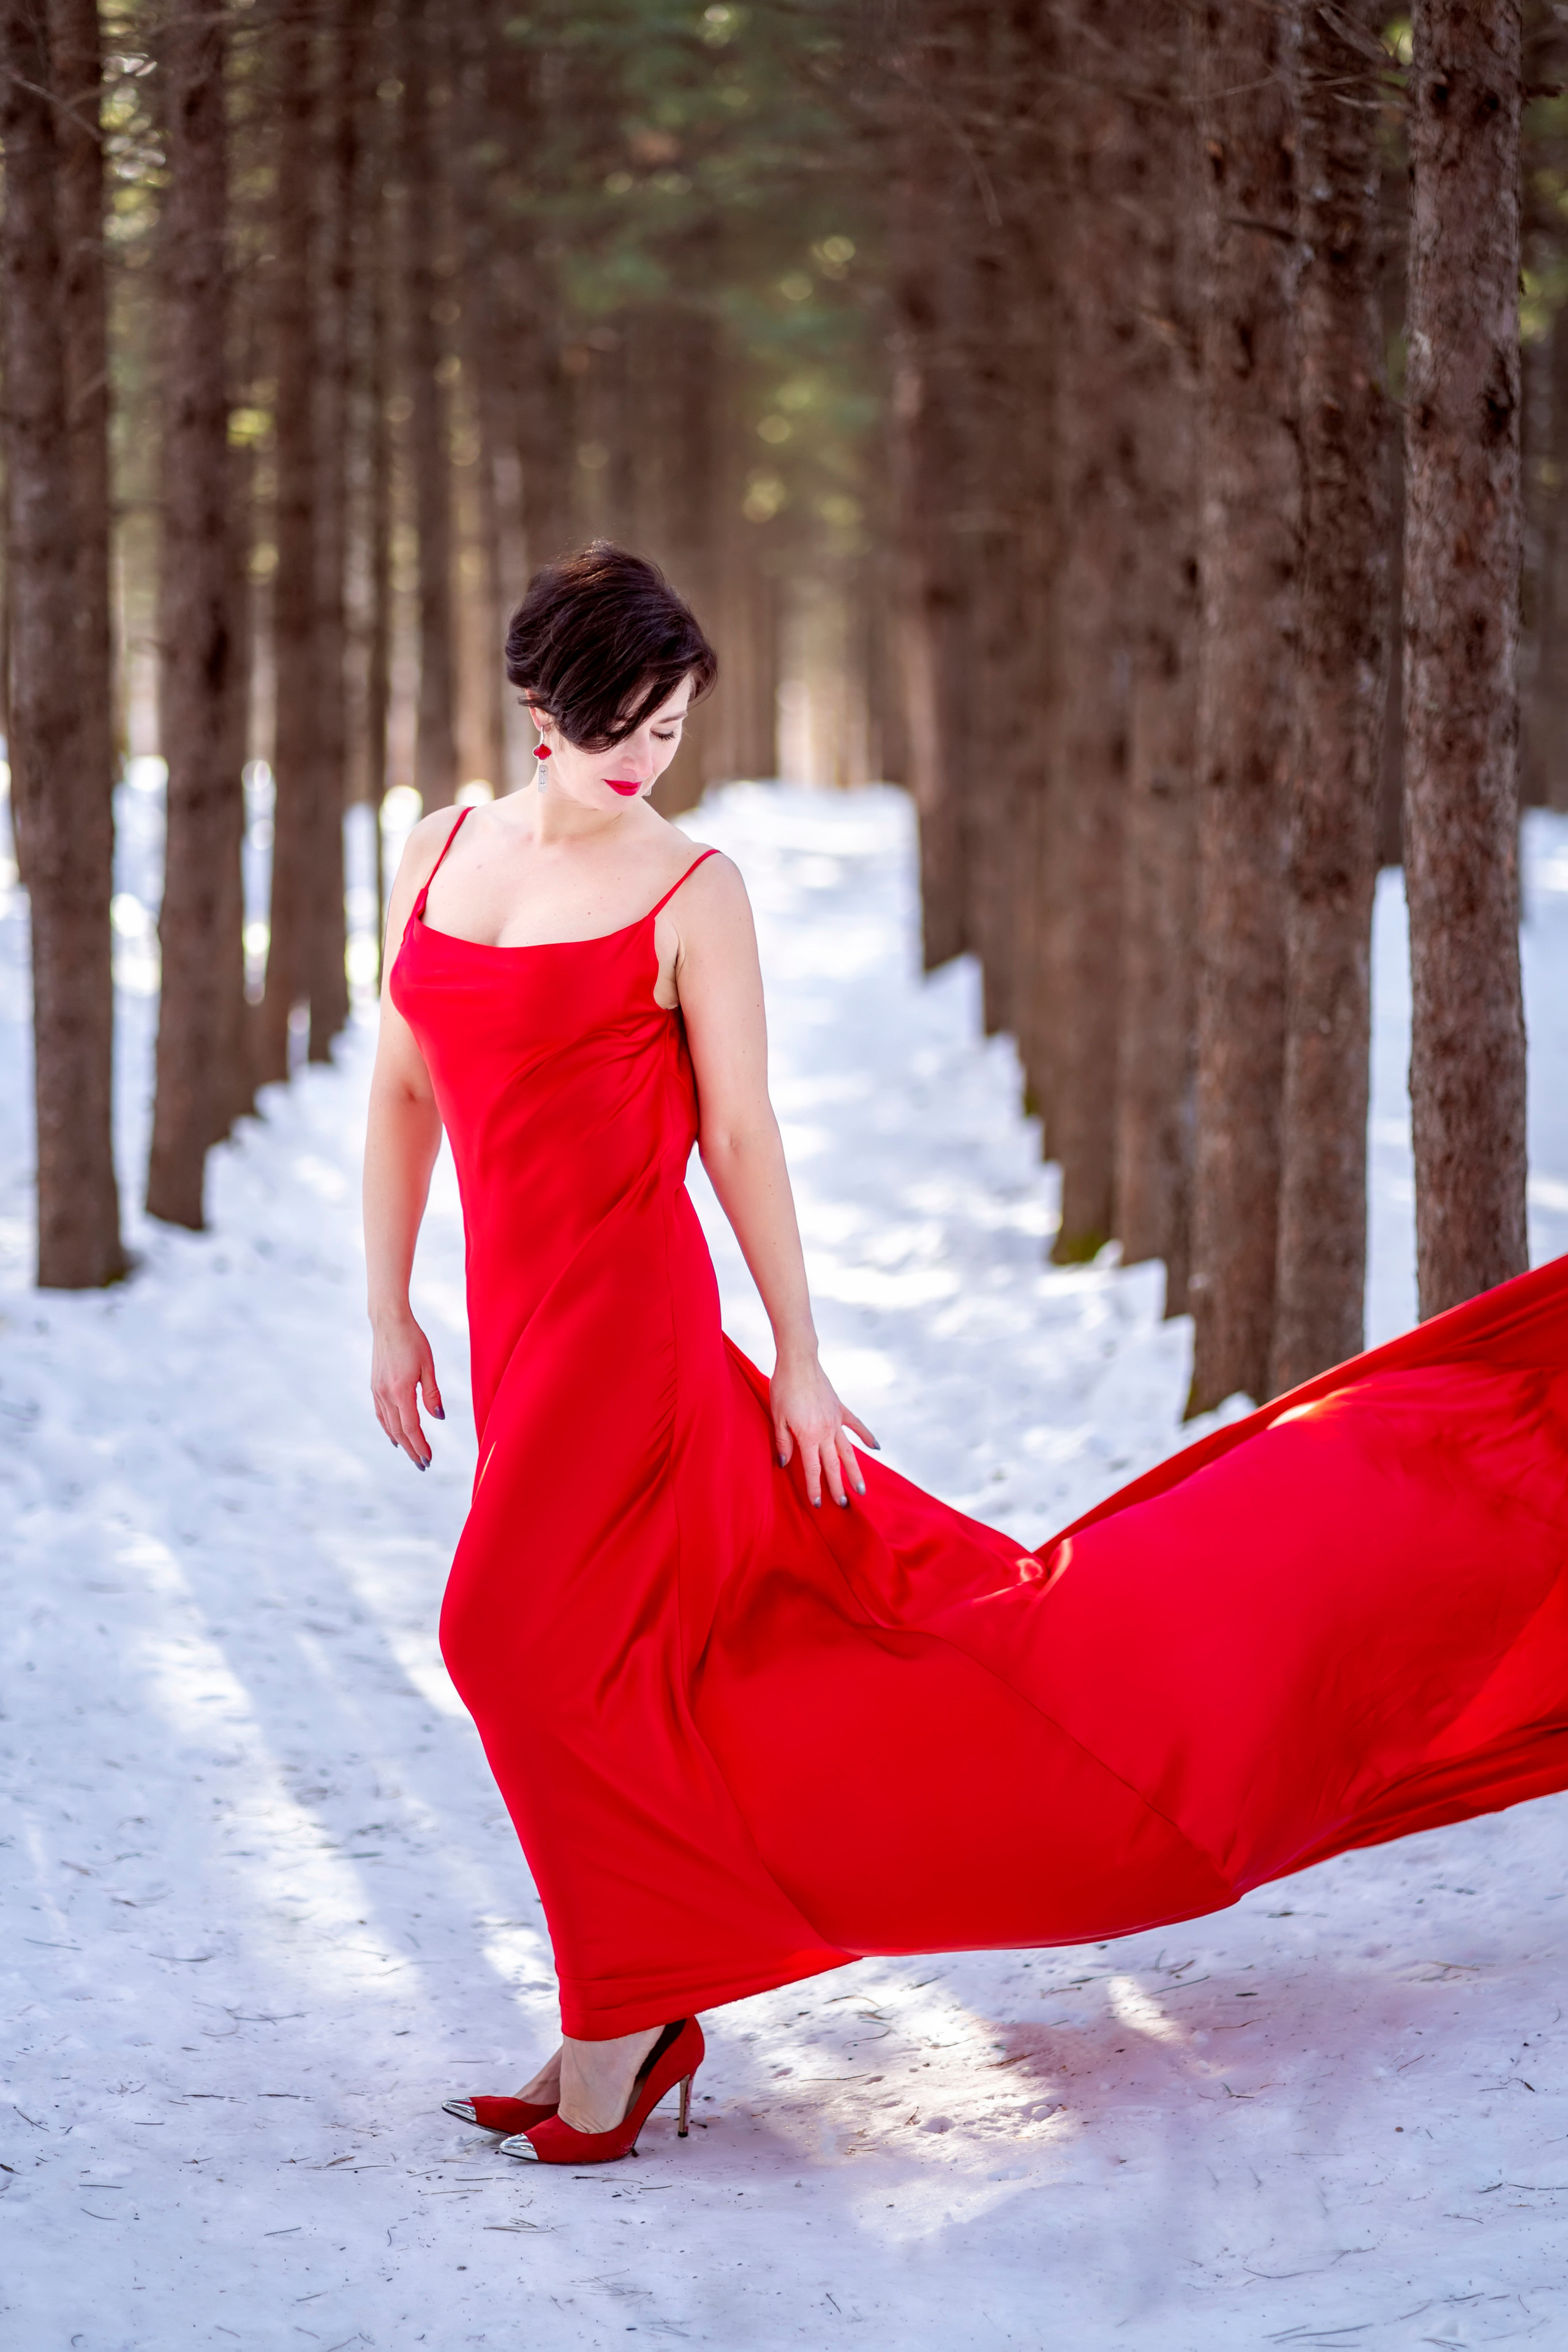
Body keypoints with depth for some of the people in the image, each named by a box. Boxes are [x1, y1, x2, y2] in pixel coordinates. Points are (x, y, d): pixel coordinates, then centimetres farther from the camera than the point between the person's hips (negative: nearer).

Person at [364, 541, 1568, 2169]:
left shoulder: (687, 893, -6)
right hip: (519, 1314, 5)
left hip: (627, 1306, -5)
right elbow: (400, 1096, 14)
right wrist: (389, 1311, 12)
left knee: (523, 1637, -10)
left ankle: (625, 2020, 3)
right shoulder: (440, 854, 9)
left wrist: (797, 1361, -6)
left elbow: (742, 1134, -7)